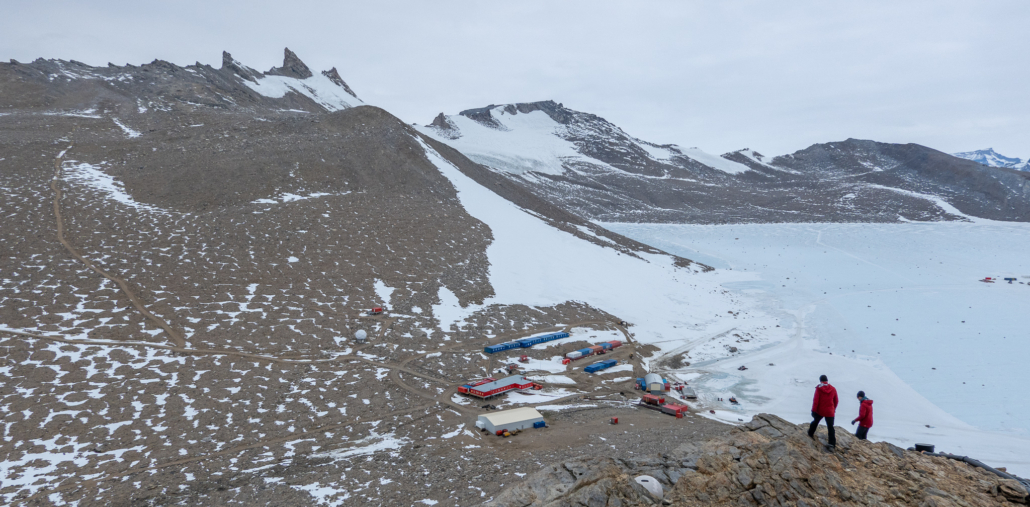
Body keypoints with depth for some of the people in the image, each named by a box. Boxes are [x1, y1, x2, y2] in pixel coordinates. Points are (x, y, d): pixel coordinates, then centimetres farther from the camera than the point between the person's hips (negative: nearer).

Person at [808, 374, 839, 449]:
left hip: (820, 410, -1)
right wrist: (834, 409, 24)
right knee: (830, 427, 3)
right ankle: (832, 443, -2)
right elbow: (836, 401, 8)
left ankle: (810, 433, 39)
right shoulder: (833, 389, -1)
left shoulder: (819, 388, -10)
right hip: (830, 412, 1)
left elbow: (816, 401, -13)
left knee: (815, 421, 23)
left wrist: (814, 410, -6)